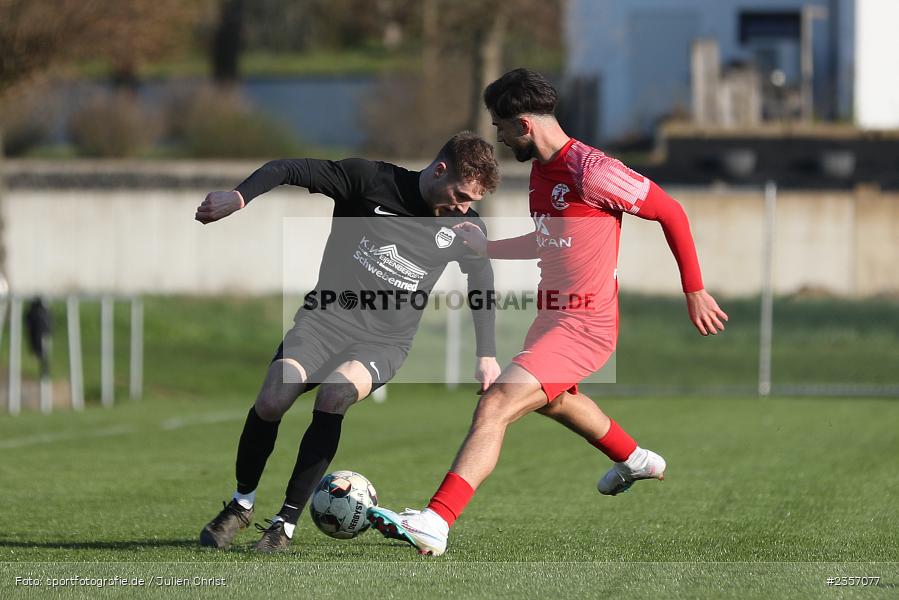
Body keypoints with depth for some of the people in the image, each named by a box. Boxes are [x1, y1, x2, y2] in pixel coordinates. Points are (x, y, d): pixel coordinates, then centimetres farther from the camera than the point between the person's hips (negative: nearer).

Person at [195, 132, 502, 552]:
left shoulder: (465, 229, 2)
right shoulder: (371, 180, -6)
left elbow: (481, 279, 21)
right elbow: (287, 170, -5)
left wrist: (486, 355, 18)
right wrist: (240, 196, -22)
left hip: (384, 342, 1)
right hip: (327, 317, 0)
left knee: (335, 393, -32)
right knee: (273, 397, -25)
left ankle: (286, 522, -22)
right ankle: (241, 505, 2)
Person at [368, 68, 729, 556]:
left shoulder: (591, 171, -21)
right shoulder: (540, 171, 7)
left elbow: (671, 213, -14)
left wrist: (694, 291, -10)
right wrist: (487, 247, 13)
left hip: (585, 325, -11)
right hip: (551, 315, 11)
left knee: (495, 407, -22)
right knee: (551, 399, 36)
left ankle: (435, 524, -28)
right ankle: (636, 461, 61)